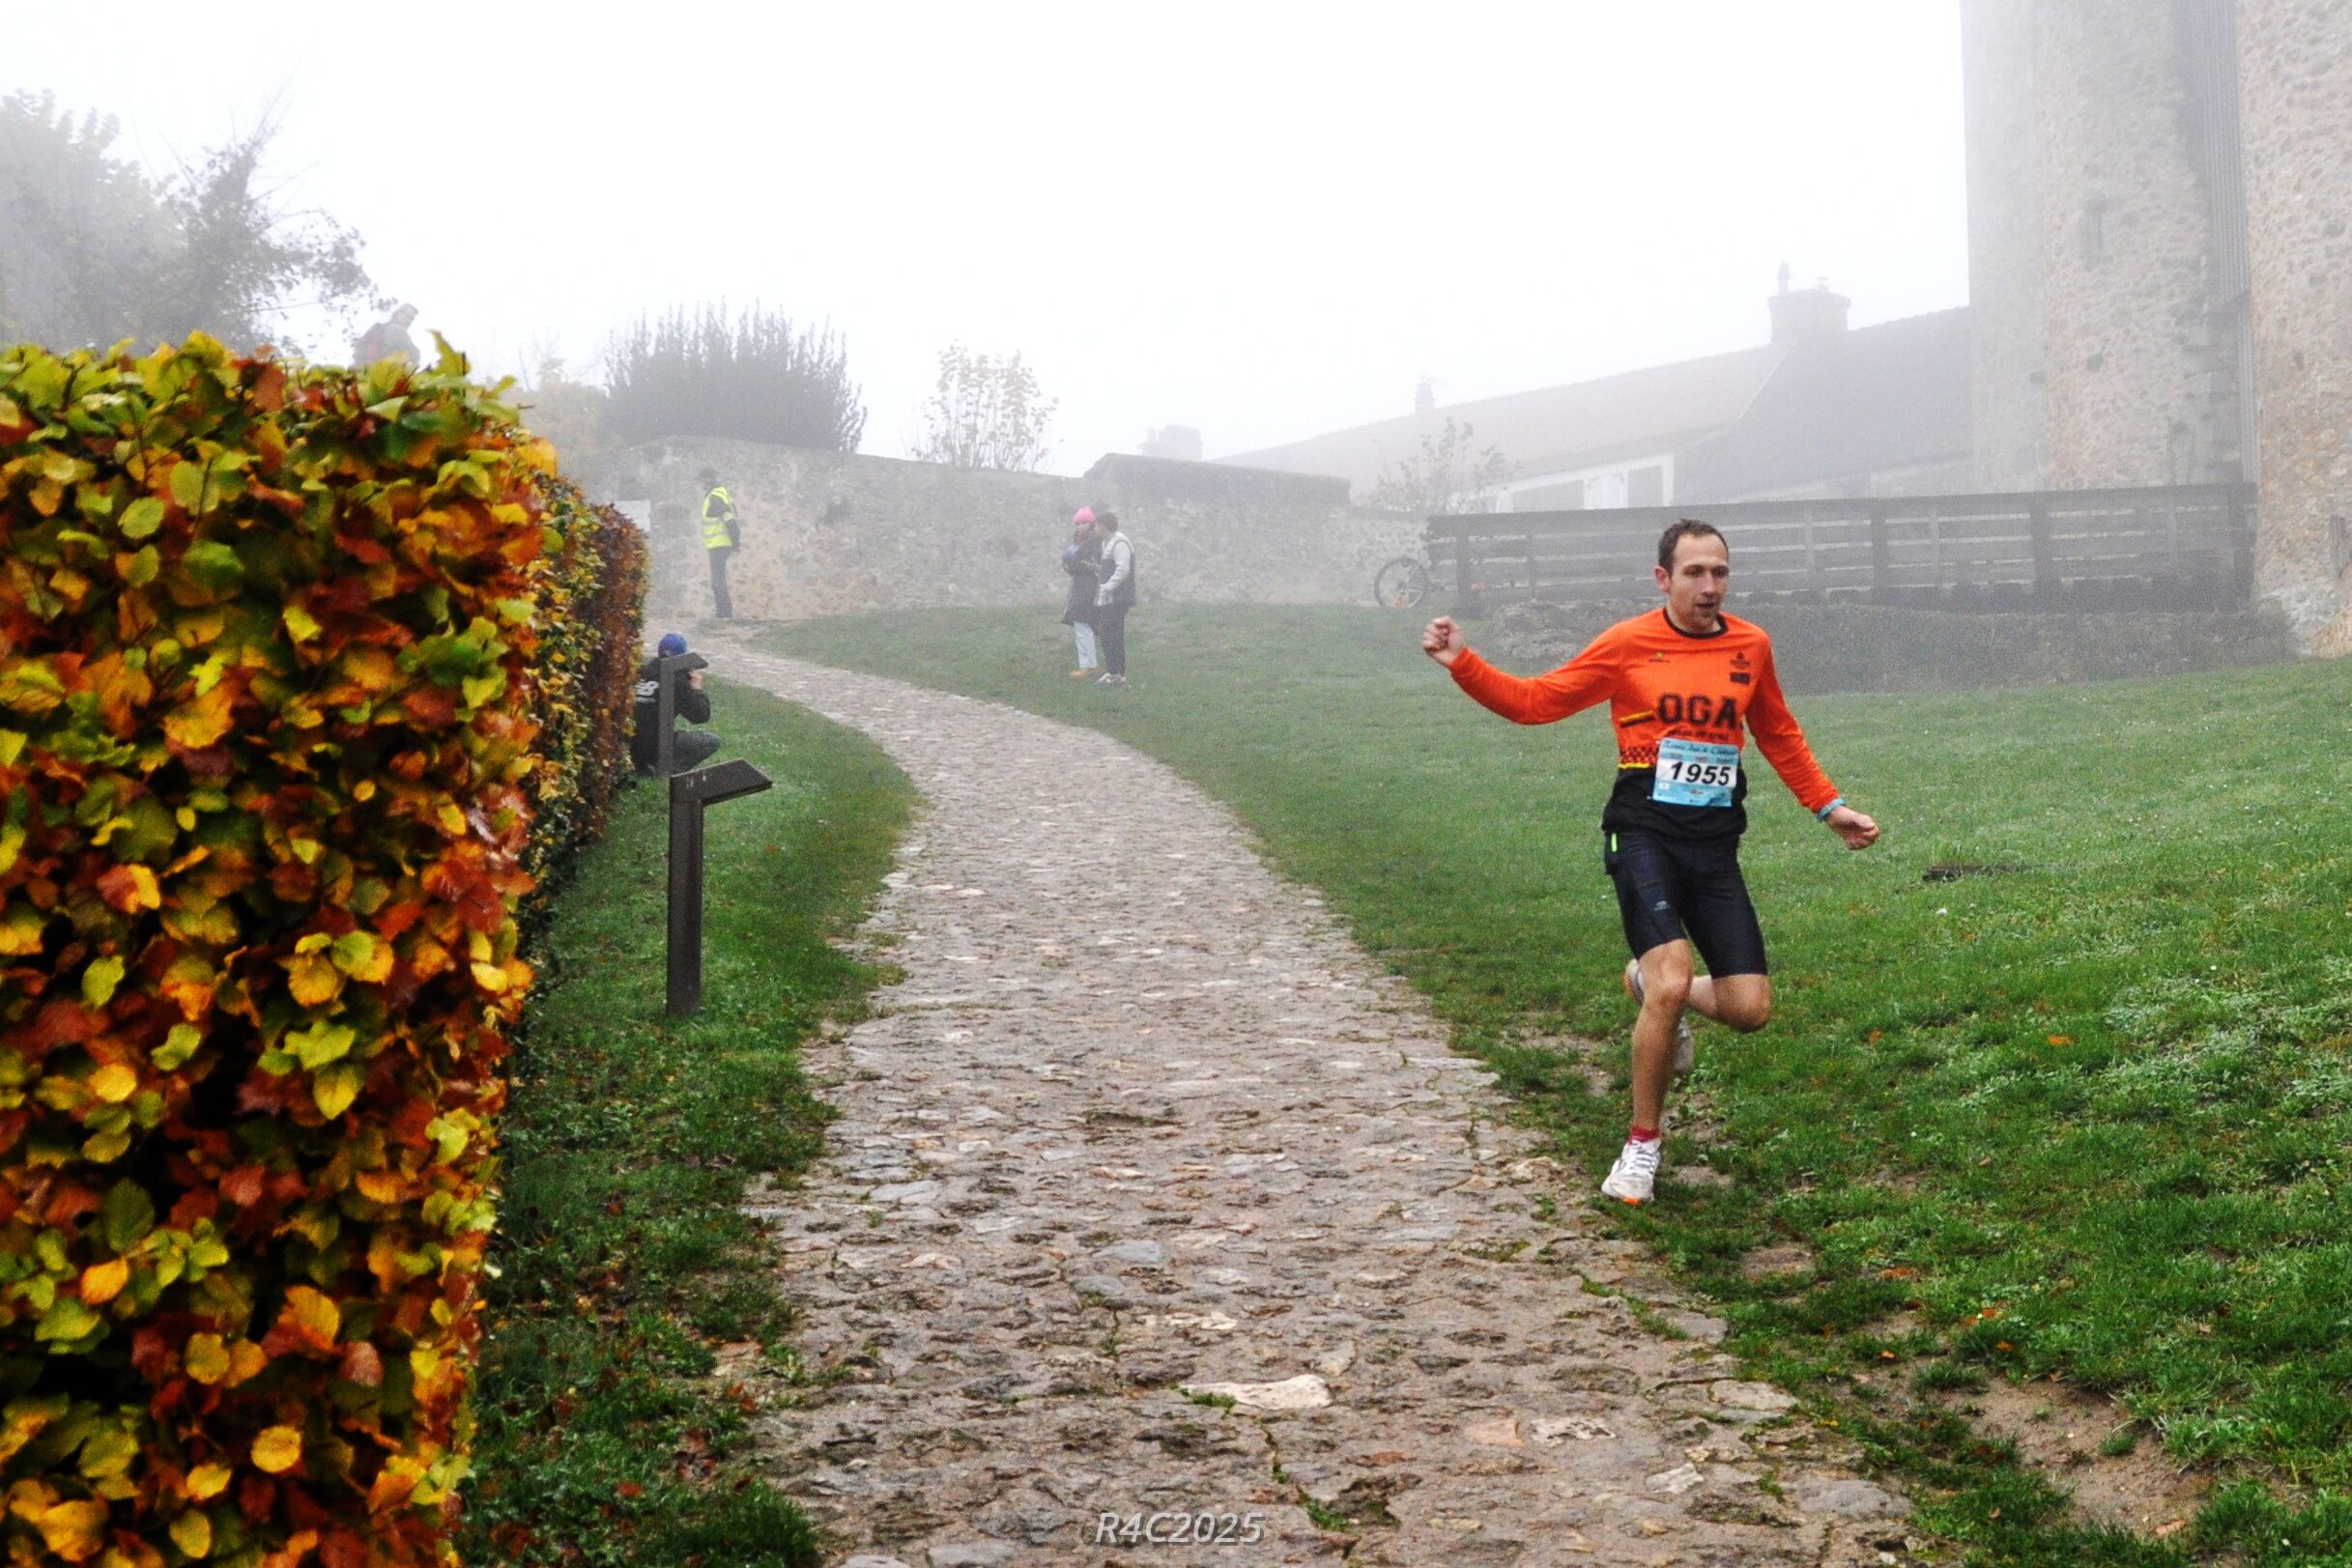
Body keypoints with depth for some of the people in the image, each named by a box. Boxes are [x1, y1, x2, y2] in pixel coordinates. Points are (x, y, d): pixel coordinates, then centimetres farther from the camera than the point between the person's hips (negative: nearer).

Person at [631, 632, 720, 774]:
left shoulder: (639, 672, 3)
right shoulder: (676, 680, -13)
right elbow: (701, 716, -9)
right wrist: (697, 688, 6)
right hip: (655, 749, -7)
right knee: (712, 741, 4)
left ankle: (643, 765, 17)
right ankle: (668, 769, -7)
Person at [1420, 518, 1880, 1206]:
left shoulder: (1751, 646, 9)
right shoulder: (1628, 644, -1)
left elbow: (1780, 737, 24)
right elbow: (1534, 701, 4)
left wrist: (1830, 807, 20)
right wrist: (1462, 662, -9)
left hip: (1716, 843, 4)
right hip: (1646, 833, -4)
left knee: (1749, 1010, -5)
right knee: (1673, 984, -23)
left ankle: (1650, 982, 30)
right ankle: (1642, 1145, -2)